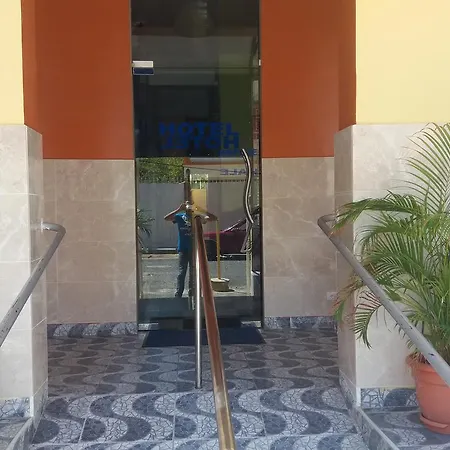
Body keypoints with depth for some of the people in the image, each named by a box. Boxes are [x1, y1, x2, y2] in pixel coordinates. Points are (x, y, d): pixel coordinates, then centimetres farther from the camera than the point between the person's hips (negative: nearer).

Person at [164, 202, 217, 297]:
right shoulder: (179, 217, 2)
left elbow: (214, 218, -1)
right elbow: (166, 218, -12)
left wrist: (202, 210, -11)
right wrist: (178, 209, -16)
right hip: (183, 249, -2)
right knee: (181, 272, -7)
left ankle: (192, 293, 16)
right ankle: (178, 294, -6)